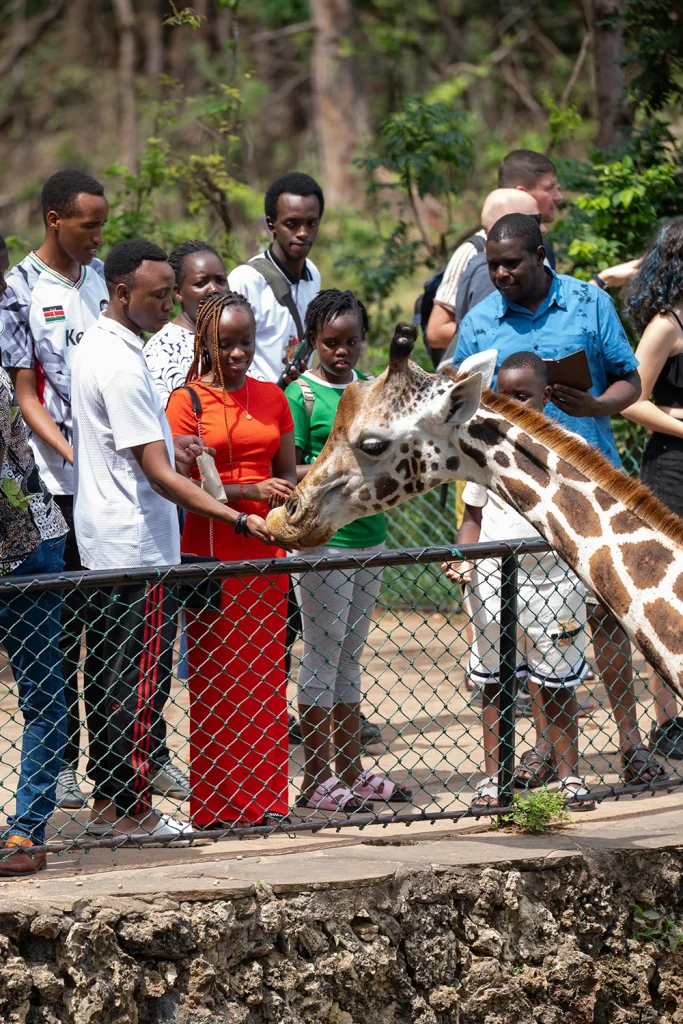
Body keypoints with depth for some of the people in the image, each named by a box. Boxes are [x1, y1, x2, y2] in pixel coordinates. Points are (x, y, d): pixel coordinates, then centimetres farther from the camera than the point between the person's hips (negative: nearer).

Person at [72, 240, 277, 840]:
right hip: (138, 546, -10)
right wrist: (240, 520, -26)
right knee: (142, 678, -4)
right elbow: (158, 475, -24)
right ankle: (130, 809, 1)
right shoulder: (123, 367, -21)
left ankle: (107, 802, 19)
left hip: (104, 542, 10)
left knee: (110, 672, 13)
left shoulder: (95, 346, 11)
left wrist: (168, 446, 13)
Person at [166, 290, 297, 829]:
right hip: (210, 555, -5)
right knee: (215, 677, -2)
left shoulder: (271, 397, 12)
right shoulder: (188, 401, -4)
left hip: (264, 554, 5)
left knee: (266, 675, 6)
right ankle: (216, 804, 2)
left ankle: (267, 799, 11)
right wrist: (250, 493, -18)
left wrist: (287, 499, -5)